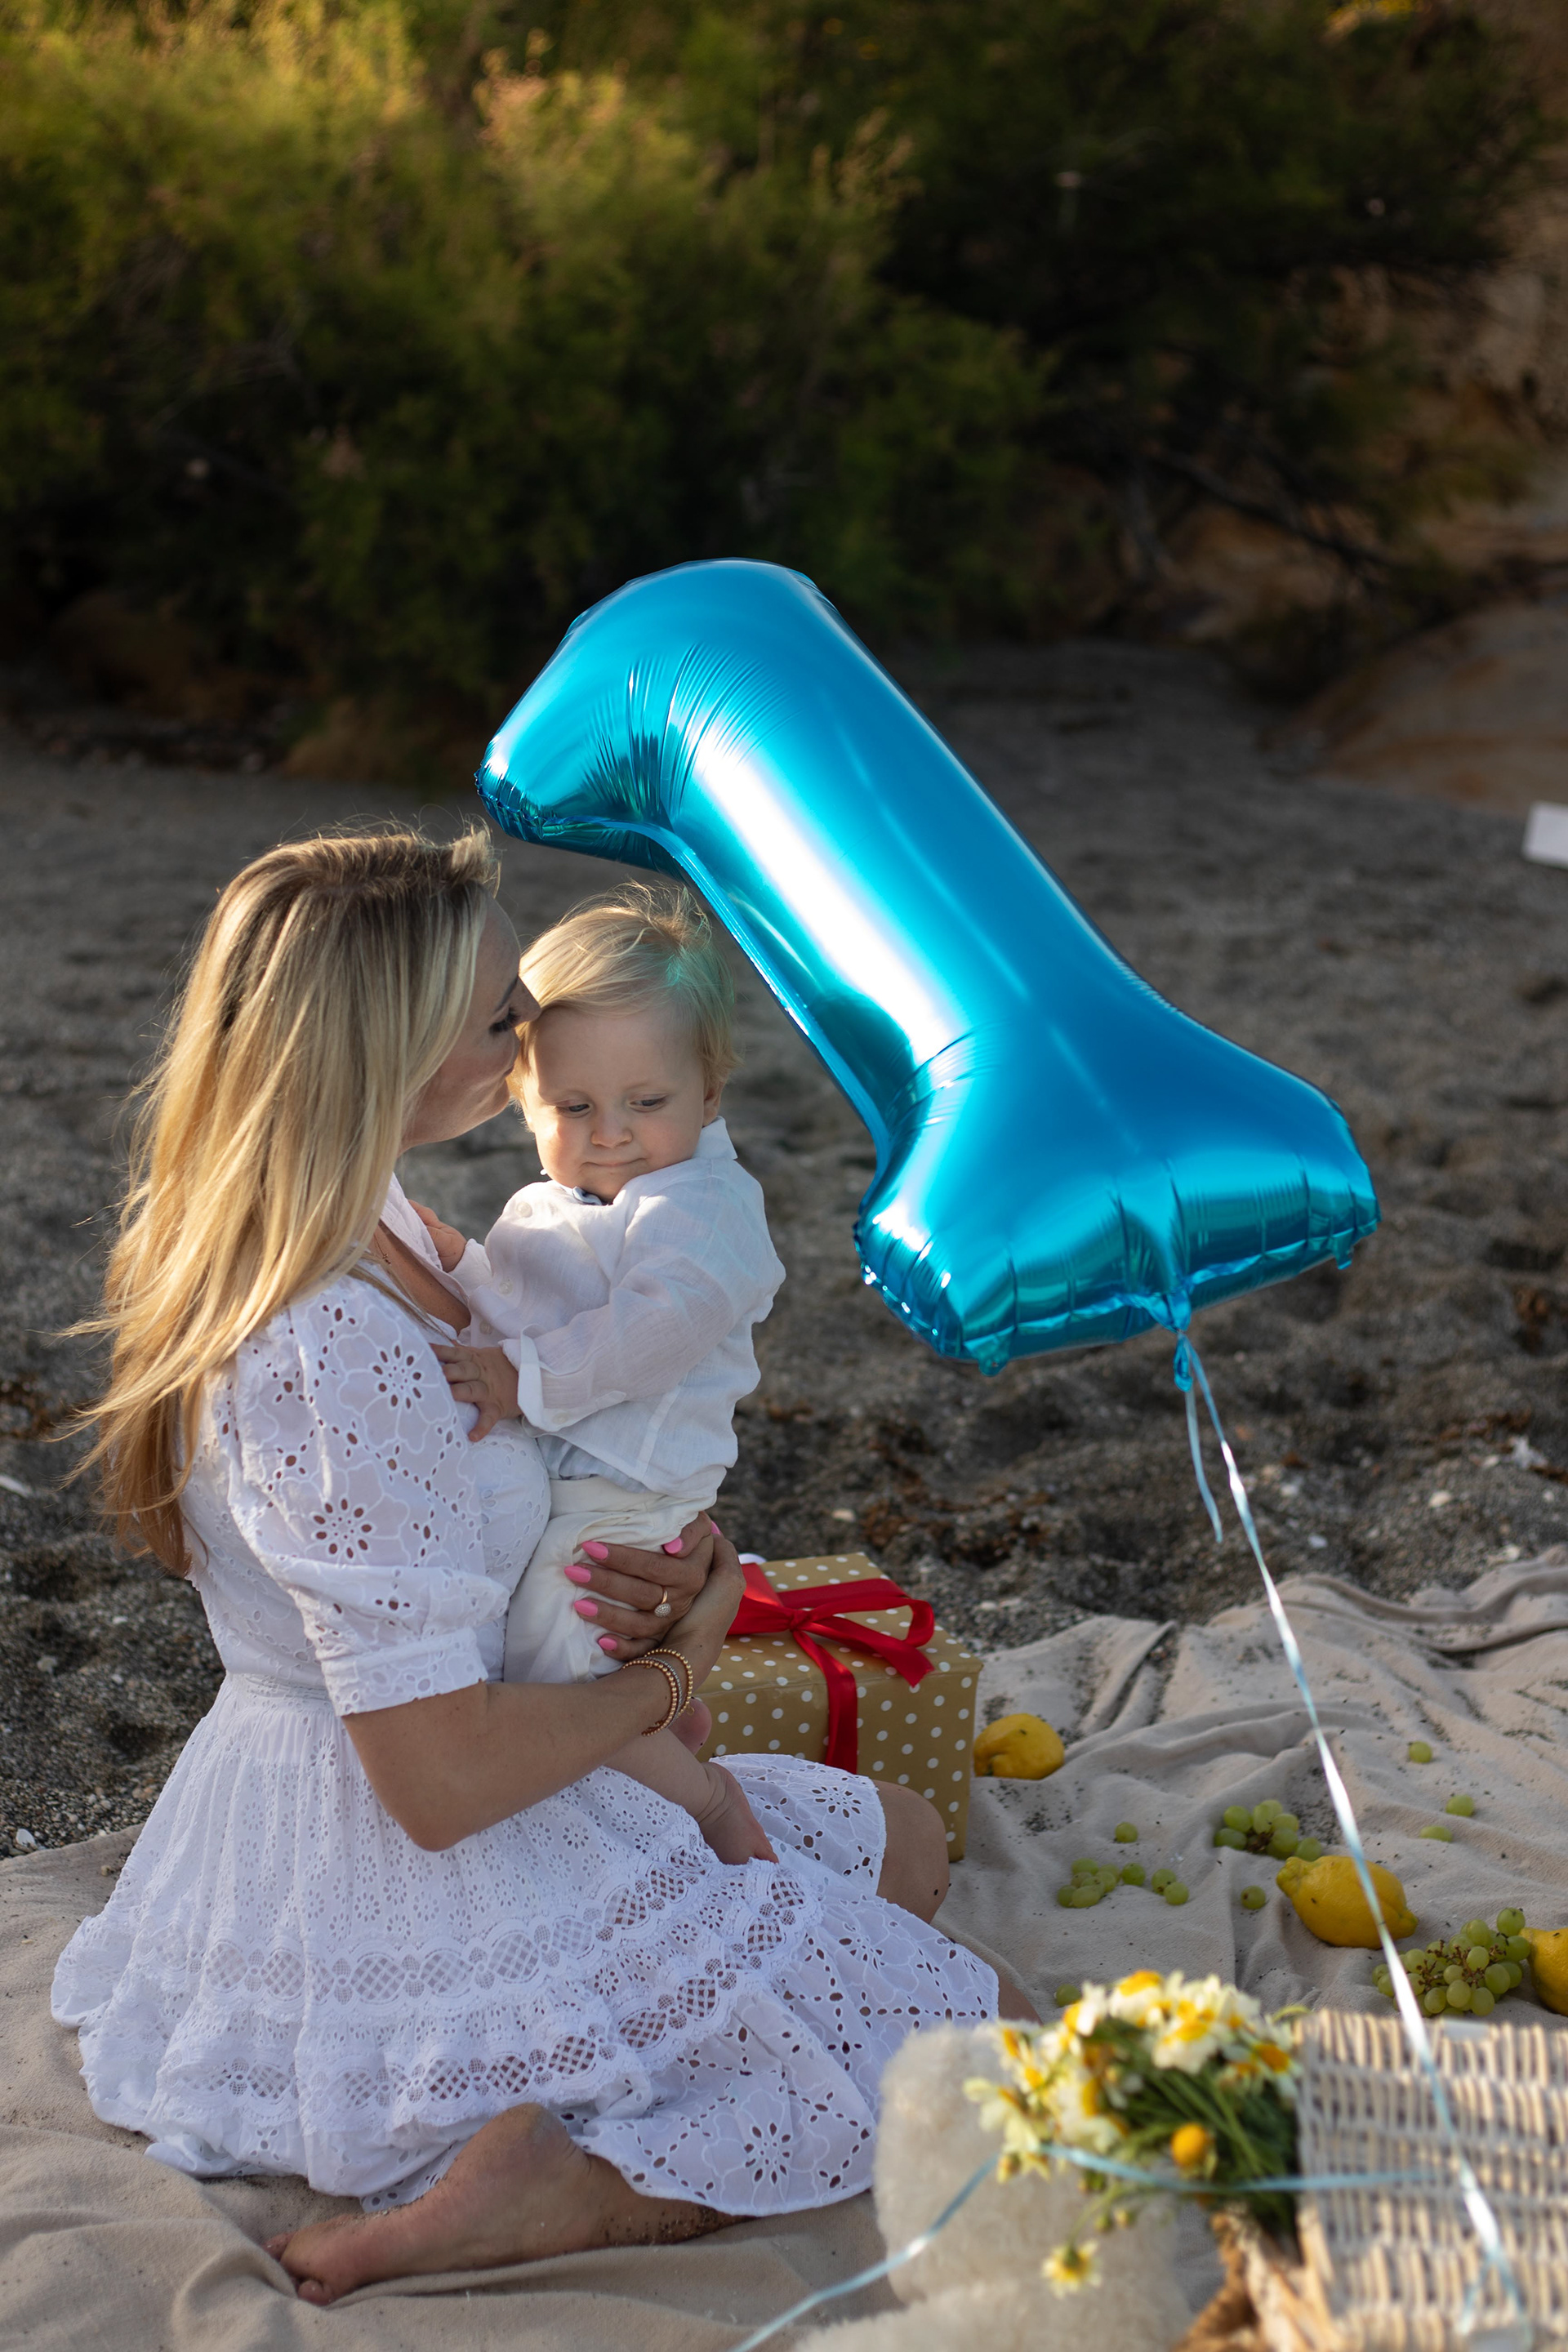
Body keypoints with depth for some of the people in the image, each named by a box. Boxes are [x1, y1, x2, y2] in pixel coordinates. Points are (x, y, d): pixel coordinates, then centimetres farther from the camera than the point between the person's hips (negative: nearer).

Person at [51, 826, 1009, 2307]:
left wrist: (639, 1568, -6)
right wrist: (674, 1668, -12)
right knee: (973, 2036, 1)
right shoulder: (332, 1361, -32)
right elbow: (443, 1778, -29)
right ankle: (583, 2191, -10)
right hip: (421, 1897, -10)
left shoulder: (364, 1224, -1)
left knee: (901, 1847, 23)